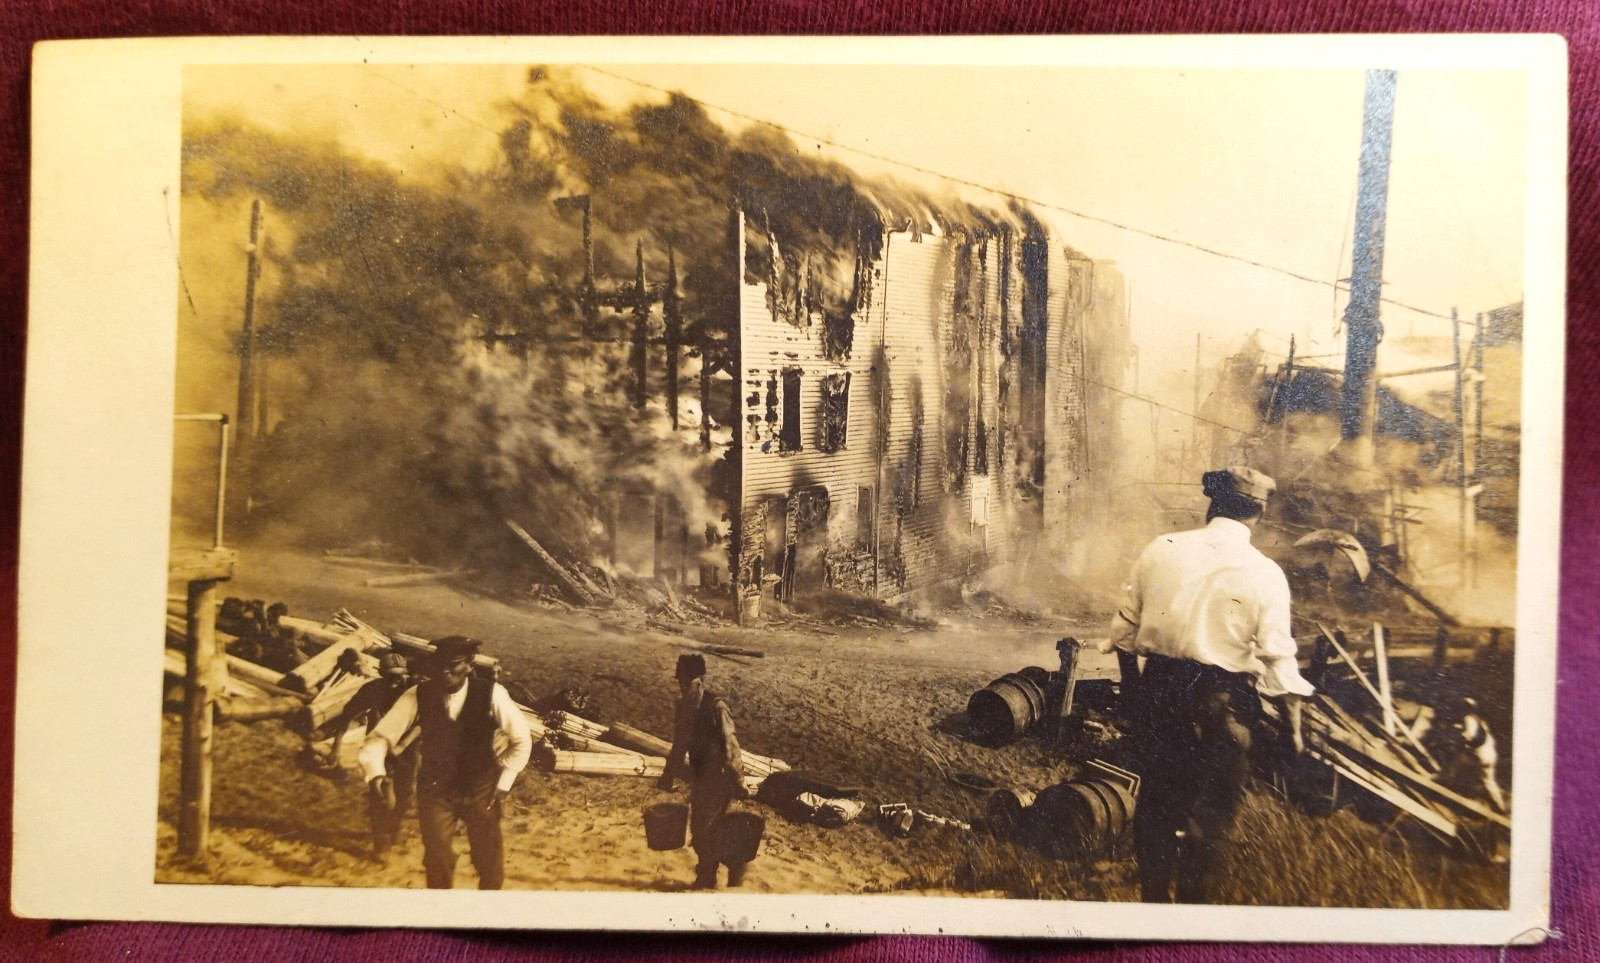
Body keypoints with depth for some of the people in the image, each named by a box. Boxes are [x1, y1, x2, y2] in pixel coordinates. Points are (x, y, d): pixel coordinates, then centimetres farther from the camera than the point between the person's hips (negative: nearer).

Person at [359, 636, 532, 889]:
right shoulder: (417, 696, -17)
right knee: (438, 863, 13)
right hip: (434, 790, 1)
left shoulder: (491, 695, -19)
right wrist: (376, 774, -32)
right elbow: (379, 737, -13)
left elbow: (521, 740, -6)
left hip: (481, 789, 0)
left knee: (490, 865, 11)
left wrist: (504, 784, -6)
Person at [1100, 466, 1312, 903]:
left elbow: (1126, 627, 5)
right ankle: (1191, 895, 24)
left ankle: (1153, 896, 30)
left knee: (1156, 795, 18)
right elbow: (1278, 660, -10)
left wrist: (1131, 688, 19)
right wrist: (1294, 725, 2)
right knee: (1209, 810, 14)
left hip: (1159, 689, 3)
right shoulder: (1265, 573, -10)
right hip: (1221, 701, -3)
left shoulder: (1160, 550, -2)